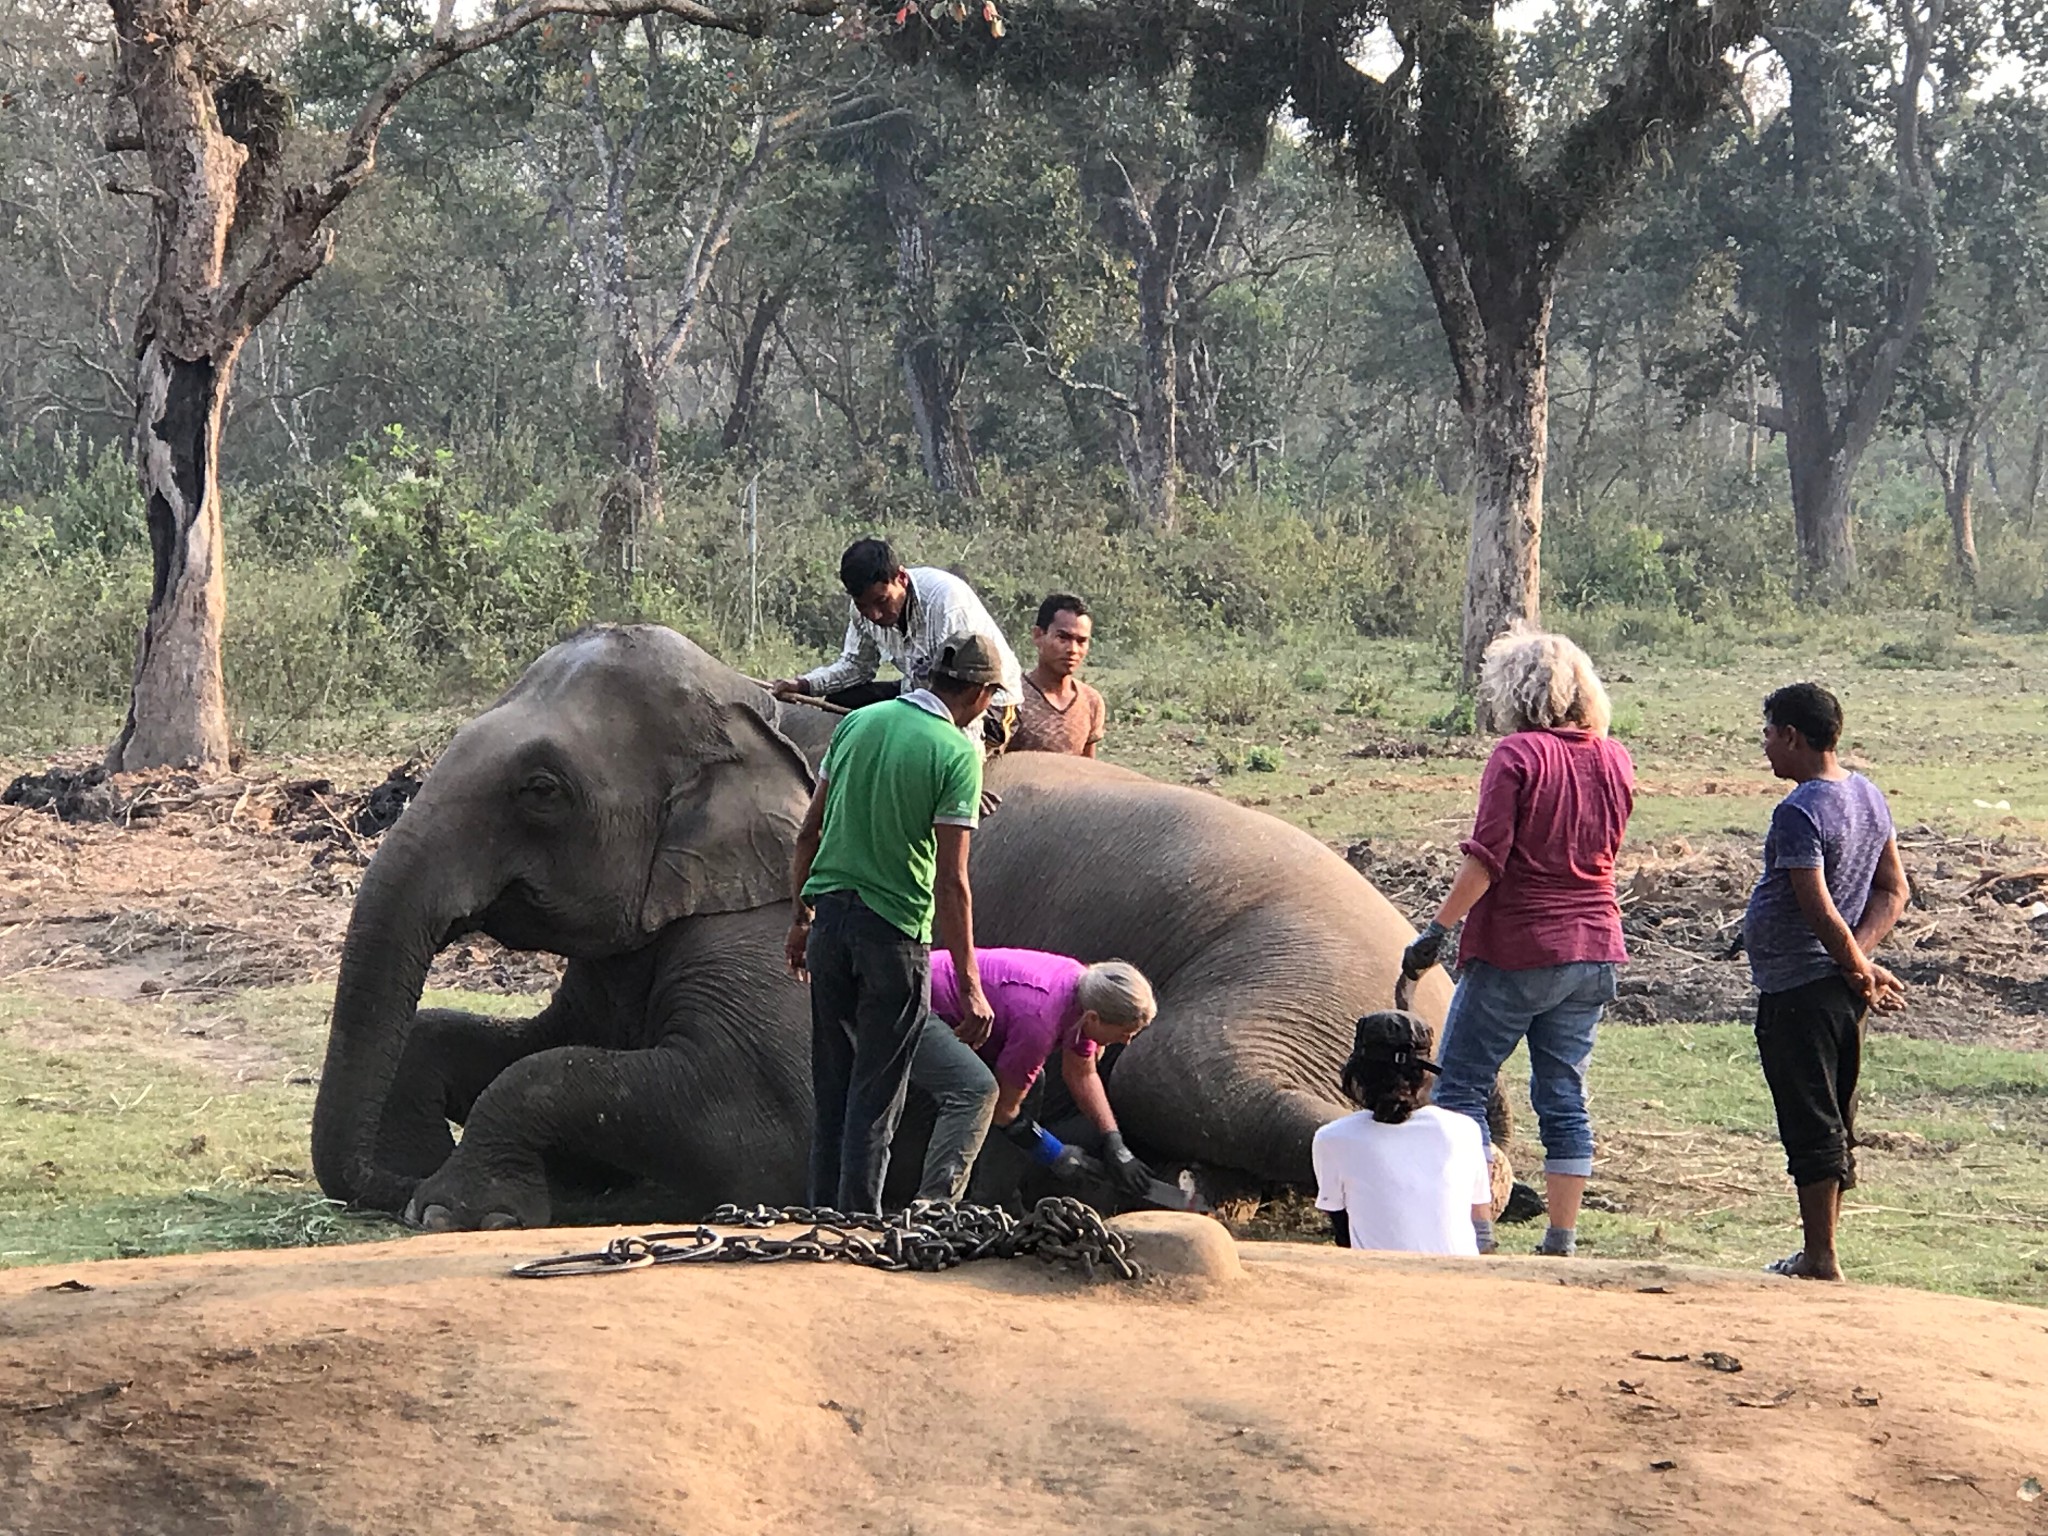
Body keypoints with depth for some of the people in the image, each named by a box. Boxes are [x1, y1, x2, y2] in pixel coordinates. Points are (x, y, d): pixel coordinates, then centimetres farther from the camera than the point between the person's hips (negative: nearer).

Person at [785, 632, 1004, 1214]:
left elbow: (809, 833, 10)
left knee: (831, 1084, 15)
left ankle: (822, 1216, 19)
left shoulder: (857, 723, 6)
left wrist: (800, 918, 22)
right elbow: (950, 881, -15)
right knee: (876, 1095, 3)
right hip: (894, 929, -6)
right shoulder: (957, 754, -11)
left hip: (828, 916, 6)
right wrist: (969, 985, -12)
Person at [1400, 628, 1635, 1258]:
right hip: (1595, 950, 6)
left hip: (1516, 950, -6)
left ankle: (1474, 1228, -4)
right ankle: (1562, 1238, 10)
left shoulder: (1518, 755, -12)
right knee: (1563, 1097, 10)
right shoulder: (1615, 759, 6)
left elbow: (1485, 858, -17)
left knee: (1460, 1086, 3)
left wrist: (1436, 930, -14)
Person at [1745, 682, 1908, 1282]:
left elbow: (1819, 910, -22)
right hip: (1842, 988, 9)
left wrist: (1862, 972, -11)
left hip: (1797, 990, -9)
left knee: (1811, 1127, -4)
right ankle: (1822, 1249, 23)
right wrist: (1860, 959, -1)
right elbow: (1894, 891, 11)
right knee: (1836, 1125, 14)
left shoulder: (1799, 812, -19)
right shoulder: (1870, 795, 9)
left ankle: (1820, 1260, 0)